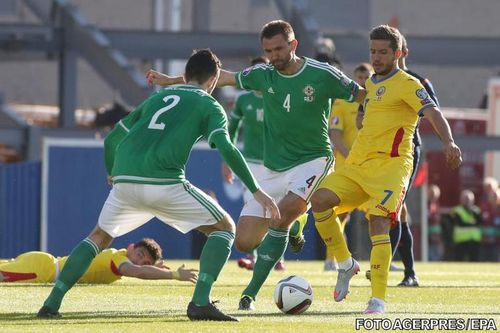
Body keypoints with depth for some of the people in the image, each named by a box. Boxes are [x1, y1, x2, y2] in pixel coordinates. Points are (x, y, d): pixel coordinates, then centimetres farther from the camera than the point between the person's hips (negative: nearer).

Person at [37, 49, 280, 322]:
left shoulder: (157, 97, 28)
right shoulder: (209, 105, 13)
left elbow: (112, 139, 30)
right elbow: (226, 148, -4)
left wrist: (113, 174, 48)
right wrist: (256, 191, -3)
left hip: (124, 180, 5)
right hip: (164, 184, -5)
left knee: (100, 236, 28)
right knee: (224, 228, 11)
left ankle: (52, 303, 16)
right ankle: (200, 302, -7)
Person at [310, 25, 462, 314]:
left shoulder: (406, 84, -4)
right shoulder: (371, 84, 21)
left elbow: (433, 113, -18)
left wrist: (449, 142, -36)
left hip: (390, 165, -7)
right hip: (358, 165, 7)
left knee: (379, 224, -20)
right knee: (320, 200, -13)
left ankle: (379, 299, -16)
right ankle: (346, 264, 2)